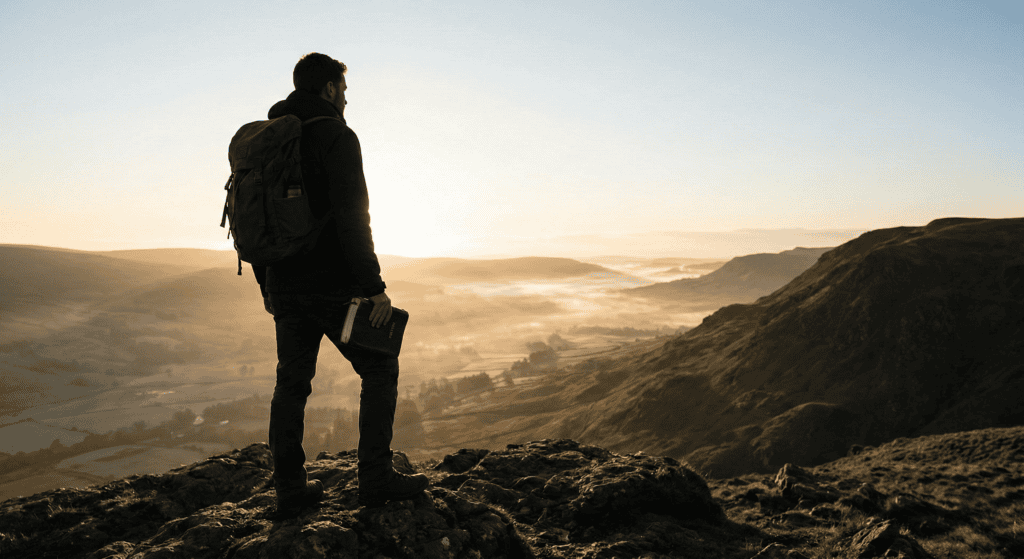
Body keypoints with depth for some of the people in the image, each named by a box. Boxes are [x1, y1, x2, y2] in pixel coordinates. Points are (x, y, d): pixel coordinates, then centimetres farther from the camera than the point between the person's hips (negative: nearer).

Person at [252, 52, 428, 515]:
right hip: (332, 284, -7)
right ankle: (376, 478, 3)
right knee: (379, 370, 5)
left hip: (285, 285, 7)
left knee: (291, 382, 12)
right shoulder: (336, 135, -10)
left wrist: (267, 286, 22)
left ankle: (289, 487, 16)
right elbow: (351, 217, -20)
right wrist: (374, 286, -18)